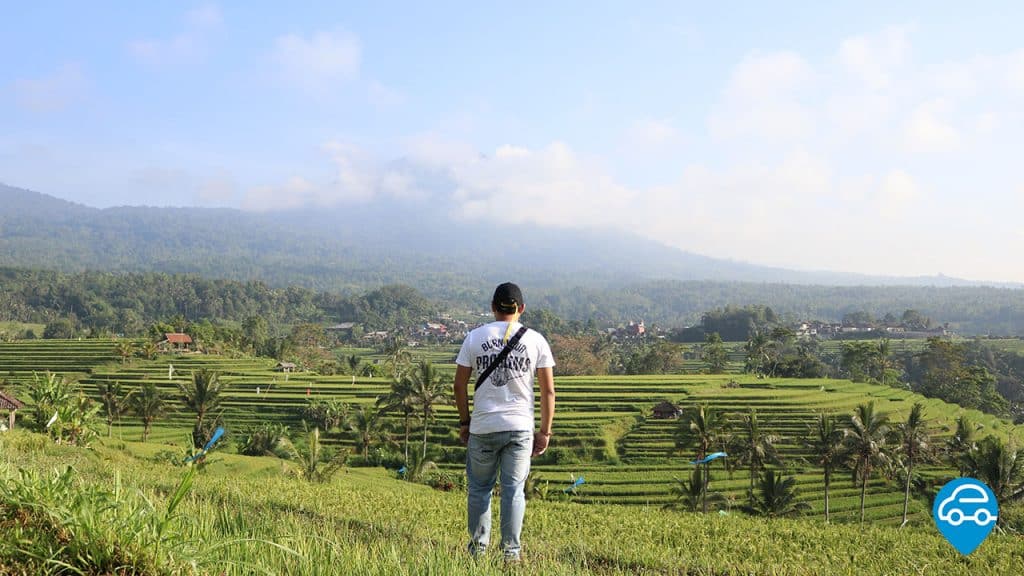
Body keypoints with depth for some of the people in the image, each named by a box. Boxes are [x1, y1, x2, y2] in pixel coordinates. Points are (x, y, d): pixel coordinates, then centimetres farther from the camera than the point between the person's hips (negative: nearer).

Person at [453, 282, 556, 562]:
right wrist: (545, 431, 7)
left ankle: (479, 546, 19)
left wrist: (464, 422, 13)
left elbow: (459, 385, 2)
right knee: (514, 489, 6)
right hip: (521, 427, 0)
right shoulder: (535, 340, 1)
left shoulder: (475, 337, 1)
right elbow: (548, 390, 0)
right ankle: (511, 549, 9)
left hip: (483, 427, 0)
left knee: (479, 488, 13)